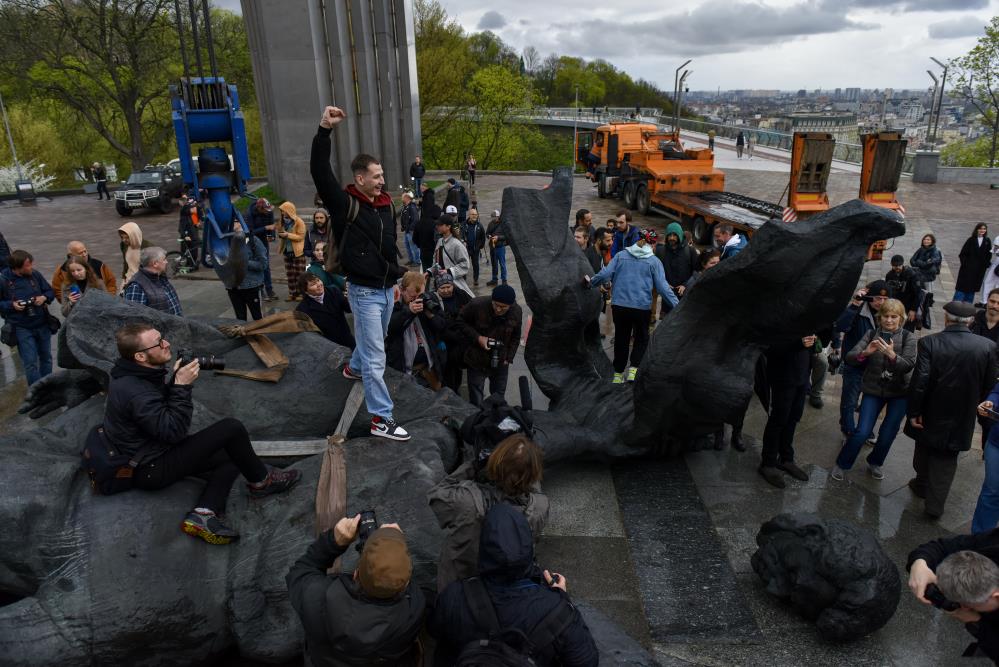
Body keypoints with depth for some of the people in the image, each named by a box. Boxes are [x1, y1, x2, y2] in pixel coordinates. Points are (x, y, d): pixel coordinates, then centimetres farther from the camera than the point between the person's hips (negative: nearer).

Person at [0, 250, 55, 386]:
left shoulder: (35, 274, -4)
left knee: (46, 358, 15)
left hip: (42, 324, 4)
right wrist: (11, 305, -19)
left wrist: (44, 297, -12)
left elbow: (50, 291, 8)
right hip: (22, 328, -4)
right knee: (30, 363, -2)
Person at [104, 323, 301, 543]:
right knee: (231, 428, -16)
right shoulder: (135, 392, -30)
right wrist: (182, 386, -25)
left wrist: (176, 381, -7)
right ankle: (261, 481, 6)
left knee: (233, 455, 7)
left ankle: (204, 513, -13)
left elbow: (164, 407, 11)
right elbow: (173, 431, -27)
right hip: (150, 470, -10)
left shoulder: (131, 376, 2)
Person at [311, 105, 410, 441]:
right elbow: (320, 172, -26)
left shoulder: (385, 204, 6)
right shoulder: (345, 204, -13)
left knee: (374, 341, 27)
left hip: (387, 288, 7)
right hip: (364, 291, -7)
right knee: (375, 357, -4)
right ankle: (381, 419, 3)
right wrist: (324, 130, -35)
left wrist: (396, 278, 19)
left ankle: (353, 368, 57)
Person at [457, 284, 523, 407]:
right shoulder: (477, 304, -23)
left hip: (501, 363, 3)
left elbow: (515, 338, 5)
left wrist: (508, 358, -2)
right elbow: (461, 322, -7)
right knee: (476, 401, 5)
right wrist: (477, 337, -19)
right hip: (477, 361, -3)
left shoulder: (517, 312, -11)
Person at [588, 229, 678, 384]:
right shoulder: (654, 261, -3)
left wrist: (591, 282, 14)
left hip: (619, 305, 2)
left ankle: (618, 374, 21)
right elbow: (662, 286, -7)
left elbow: (605, 274, -3)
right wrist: (677, 305, -2)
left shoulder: (621, 255, 3)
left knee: (621, 339, 15)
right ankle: (633, 369, 3)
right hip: (642, 307, -2)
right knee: (641, 338, 18)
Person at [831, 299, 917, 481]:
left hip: (899, 392, 0)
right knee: (862, 432, -7)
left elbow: (909, 366, -18)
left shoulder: (908, 337, -7)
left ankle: (874, 464, 33)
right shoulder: (872, 334, -4)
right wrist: (865, 352, -32)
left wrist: (892, 354, -36)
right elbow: (849, 358, -12)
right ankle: (841, 464, 14)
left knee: (888, 434, 6)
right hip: (873, 390, 0)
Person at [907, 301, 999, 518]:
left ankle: (923, 484, 44)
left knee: (924, 450, 24)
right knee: (946, 460, 13)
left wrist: (913, 411, -11)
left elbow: (919, 382, -21)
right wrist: (974, 404, 14)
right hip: (962, 417, 1)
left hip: (931, 412, -1)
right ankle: (935, 504, 13)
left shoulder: (929, 342, -19)